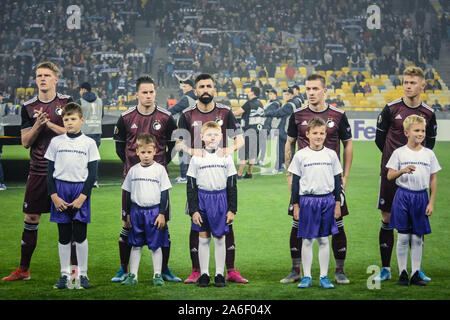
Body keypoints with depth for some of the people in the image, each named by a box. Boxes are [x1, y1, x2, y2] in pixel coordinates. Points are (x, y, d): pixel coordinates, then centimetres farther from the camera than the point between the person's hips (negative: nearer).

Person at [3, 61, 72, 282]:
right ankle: (23, 269, 12)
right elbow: (25, 142, 4)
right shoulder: (28, 107, 6)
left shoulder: (67, 102, 1)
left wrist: (50, 124, -15)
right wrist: (37, 125, -13)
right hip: (38, 171, 2)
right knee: (31, 219, 3)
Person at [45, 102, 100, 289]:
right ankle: (65, 275, 11)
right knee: (64, 236, 4)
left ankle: (82, 275, 6)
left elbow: (92, 173, 0)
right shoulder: (56, 142, 7)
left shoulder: (89, 143, 2)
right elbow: (50, 171, 7)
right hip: (60, 191, 2)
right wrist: (54, 196, -5)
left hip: (81, 190, -2)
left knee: (80, 235, -4)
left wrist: (82, 197, -10)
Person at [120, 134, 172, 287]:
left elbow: (164, 193, -2)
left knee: (156, 245, 2)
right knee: (136, 245, 8)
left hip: (154, 210, -2)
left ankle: (157, 275, 10)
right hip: (136, 210, 3)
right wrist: (128, 213, 10)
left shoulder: (160, 169, -2)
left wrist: (162, 213, -7)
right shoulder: (133, 170, 5)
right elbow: (128, 193, 12)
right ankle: (132, 275, 13)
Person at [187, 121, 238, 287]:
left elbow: (232, 185, 5)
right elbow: (191, 186, 2)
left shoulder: (226, 158, 3)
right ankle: (204, 274, 11)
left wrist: (232, 209, 0)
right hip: (202, 200, 0)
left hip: (221, 200, 0)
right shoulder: (196, 158, 2)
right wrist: (193, 210, -5)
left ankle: (219, 274, 10)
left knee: (220, 238, 3)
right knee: (203, 239, 4)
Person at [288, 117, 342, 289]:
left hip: (327, 200, 1)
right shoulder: (300, 155, 0)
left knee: (324, 240, 6)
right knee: (307, 240, 3)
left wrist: (337, 204, 6)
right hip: (307, 200, -1)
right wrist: (296, 205, 1)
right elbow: (295, 182, 4)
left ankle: (324, 277, 11)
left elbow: (337, 180, 10)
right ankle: (306, 276, 10)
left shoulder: (331, 154, 5)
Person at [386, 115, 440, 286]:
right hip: (403, 196, -2)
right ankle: (402, 273, 9)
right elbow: (389, 175, -3)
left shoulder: (429, 154, 5)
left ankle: (415, 274, 12)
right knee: (403, 237, 0)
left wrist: (431, 202, 2)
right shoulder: (399, 153, 0)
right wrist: (403, 171, -23)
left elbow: (433, 179, 7)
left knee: (417, 238, 5)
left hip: (421, 196, 2)